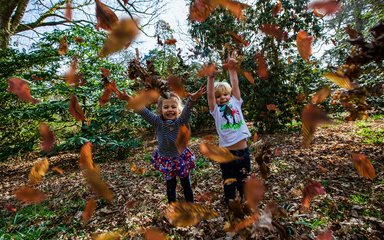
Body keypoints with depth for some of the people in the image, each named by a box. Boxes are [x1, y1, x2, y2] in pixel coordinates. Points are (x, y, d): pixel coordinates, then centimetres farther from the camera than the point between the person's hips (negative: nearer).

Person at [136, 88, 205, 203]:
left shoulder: (181, 121, -20)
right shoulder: (158, 122, -16)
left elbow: (187, 110, -39)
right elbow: (143, 111, -26)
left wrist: (191, 99, -60)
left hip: (181, 158, 0)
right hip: (166, 160, 1)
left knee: (186, 184, 18)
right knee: (170, 186, 20)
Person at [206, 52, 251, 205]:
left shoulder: (235, 103, 4)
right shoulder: (216, 110, -4)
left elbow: (235, 85, -6)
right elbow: (210, 94, -18)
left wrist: (232, 69, -17)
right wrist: (211, 76, -30)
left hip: (243, 150, 3)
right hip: (227, 153, -3)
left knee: (244, 180, 22)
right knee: (229, 182, 13)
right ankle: (230, 202, 35)